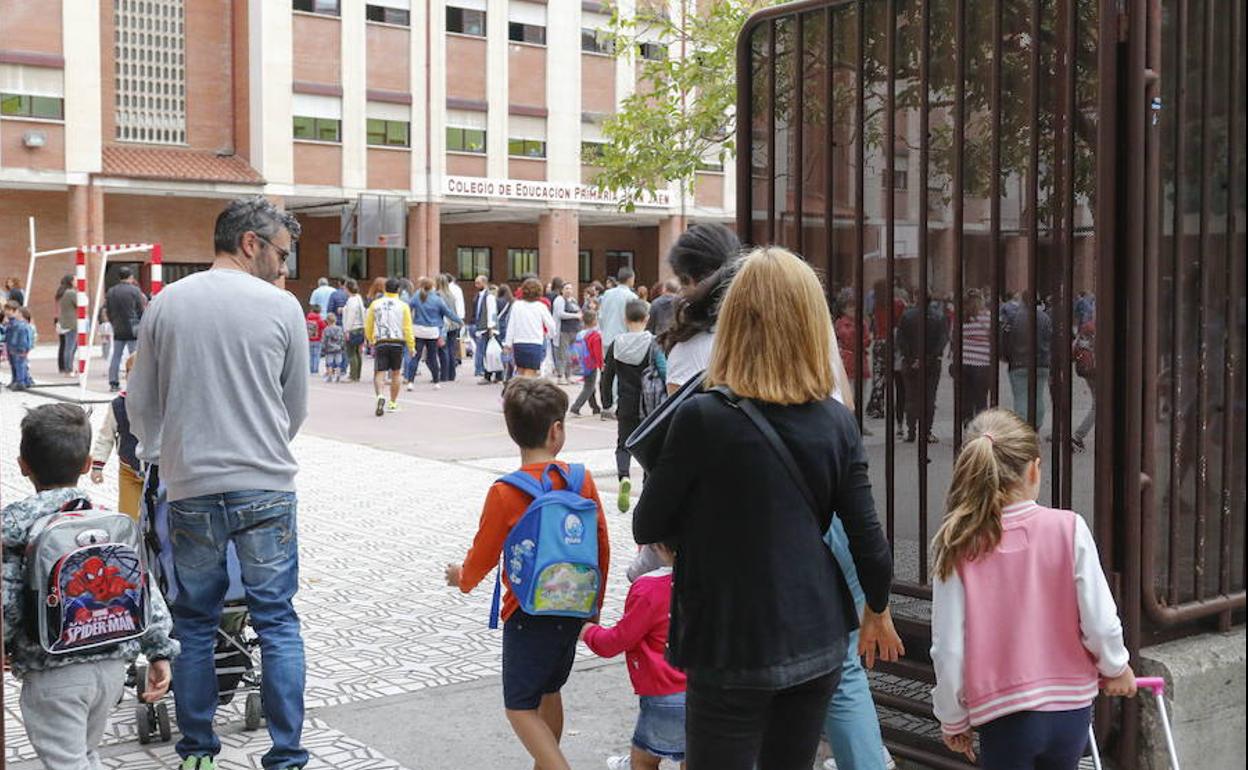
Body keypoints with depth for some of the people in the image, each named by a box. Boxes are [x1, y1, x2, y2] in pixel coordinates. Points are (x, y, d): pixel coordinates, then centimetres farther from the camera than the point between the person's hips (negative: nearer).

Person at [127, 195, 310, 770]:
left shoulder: (166, 303, 1)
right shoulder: (282, 307, -4)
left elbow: (141, 404, 8)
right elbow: (296, 408, 5)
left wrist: (155, 454, 29)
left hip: (190, 491, 2)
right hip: (266, 490, -2)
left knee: (194, 623, 14)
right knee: (277, 622, 6)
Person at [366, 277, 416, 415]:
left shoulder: (375, 304, 4)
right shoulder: (403, 306, 0)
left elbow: (368, 326, 10)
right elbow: (408, 328, -3)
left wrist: (370, 341, 26)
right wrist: (411, 346, 3)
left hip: (380, 342, 0)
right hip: (398, 343, 0)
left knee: (379, 373, -3)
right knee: (395, 374, 14)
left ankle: (380, 396, -30)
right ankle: (393, 403, 21)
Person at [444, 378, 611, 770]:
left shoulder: (505, 492, -16)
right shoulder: (582, 479, -5)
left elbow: (484, 553, -6)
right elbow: (602, 546, 2)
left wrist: (462, 577, 17)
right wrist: (594, 602, 16)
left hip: (529, 615, -5)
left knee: (520, 708, 3)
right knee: (549, 692, 23)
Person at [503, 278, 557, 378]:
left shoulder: (516, 305, 1)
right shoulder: (541, 306, -4)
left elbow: (511, 326, 2)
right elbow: (551, 325, 2)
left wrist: (508, 343, 9)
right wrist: (549, 335, 24)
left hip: (518, 343, 3)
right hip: (535, 343, -3)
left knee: (521, 373, 17)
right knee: (530, 374, -5)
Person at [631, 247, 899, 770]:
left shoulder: (703, 417, -17)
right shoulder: (836, 420, -4)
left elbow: (646, 528, -8)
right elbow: (867, 537, 0)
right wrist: (877, 612, 18)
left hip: (733, 650, -4)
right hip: (818, 643, 5)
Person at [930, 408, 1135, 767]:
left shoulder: (955, 547, -13)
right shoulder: (1069, 528, -12)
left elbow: (948, 648, -11)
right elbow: (1100, 622, -9)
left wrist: (953, 719, 5)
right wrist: (1115, 668, 13)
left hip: (1002, 714, -2)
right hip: (1070, 706, 2)